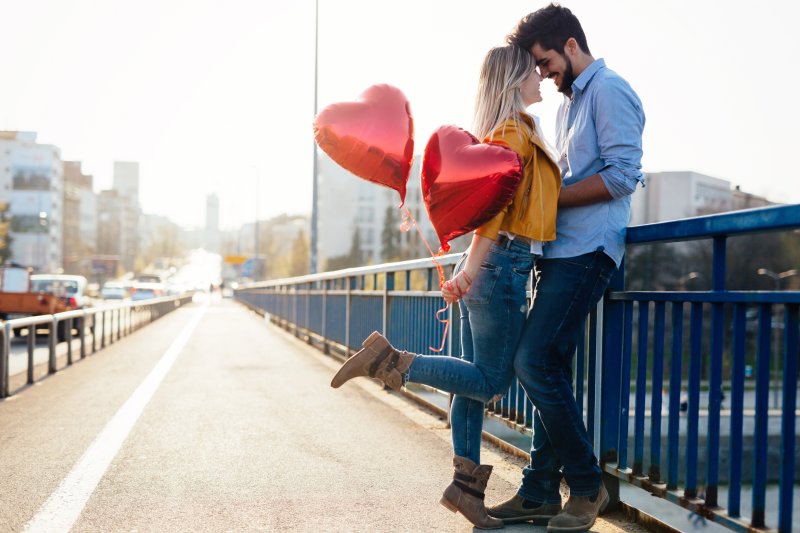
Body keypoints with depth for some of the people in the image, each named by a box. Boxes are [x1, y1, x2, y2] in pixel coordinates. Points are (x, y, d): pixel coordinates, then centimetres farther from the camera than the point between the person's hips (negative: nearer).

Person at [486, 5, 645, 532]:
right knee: (549, 368, 8)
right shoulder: (569, 104, 24)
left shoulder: (609, 89, -6)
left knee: (535, 362, -15)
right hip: (560, 250, 10)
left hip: (587, 250, -10)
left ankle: (587, 485, -1)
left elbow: (622, 175, -16)